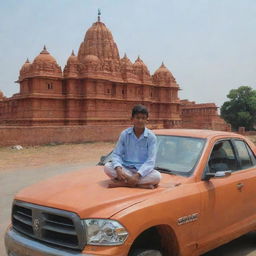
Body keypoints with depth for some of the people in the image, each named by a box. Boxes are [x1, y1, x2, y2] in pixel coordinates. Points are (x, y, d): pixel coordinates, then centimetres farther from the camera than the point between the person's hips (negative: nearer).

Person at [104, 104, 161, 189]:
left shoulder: (151, 137, -8)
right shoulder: (124, 134, -2)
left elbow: (151, 160, -13)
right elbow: (116, 154, -2)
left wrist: (137, 175, -27)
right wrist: (118, 169, -23)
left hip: (143, 170, -2)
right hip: (126, 168, 2)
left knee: (157, 176, -30)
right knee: (107, 167, -23)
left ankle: (121, 183, -24)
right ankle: (143, 184, -24)